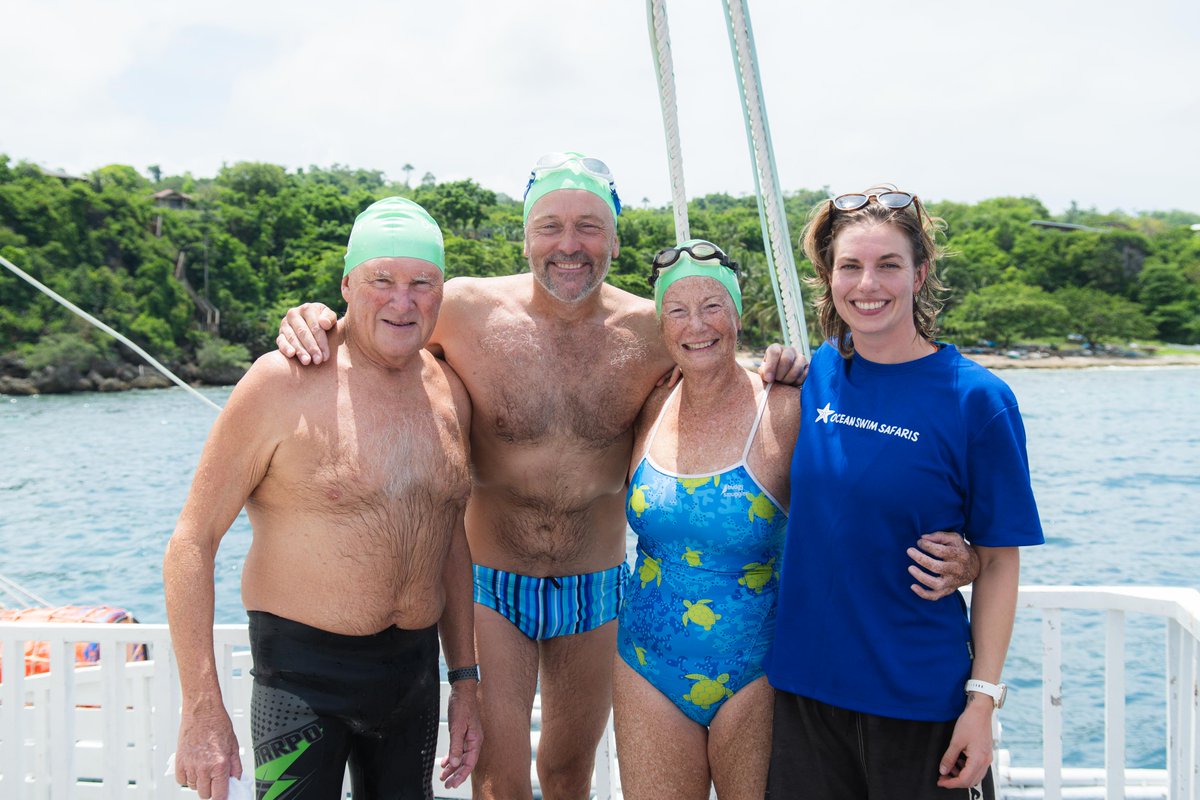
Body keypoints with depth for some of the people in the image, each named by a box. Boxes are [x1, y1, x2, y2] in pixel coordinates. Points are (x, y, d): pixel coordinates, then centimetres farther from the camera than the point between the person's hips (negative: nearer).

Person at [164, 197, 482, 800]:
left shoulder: (450, 394, 4)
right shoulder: (282, 384, -13)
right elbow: (191, 545, -12)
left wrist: (465, 679, 15)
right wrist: (202, 710, -15)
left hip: (415, 671, 5)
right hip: (303, 675, -5)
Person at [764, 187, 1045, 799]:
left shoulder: (976, 399, -11)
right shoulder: (812, 375, 0)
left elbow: (999, 561, -8)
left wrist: (983, 699, -10)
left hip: (920, 699, -3)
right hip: (805, 682, 4)